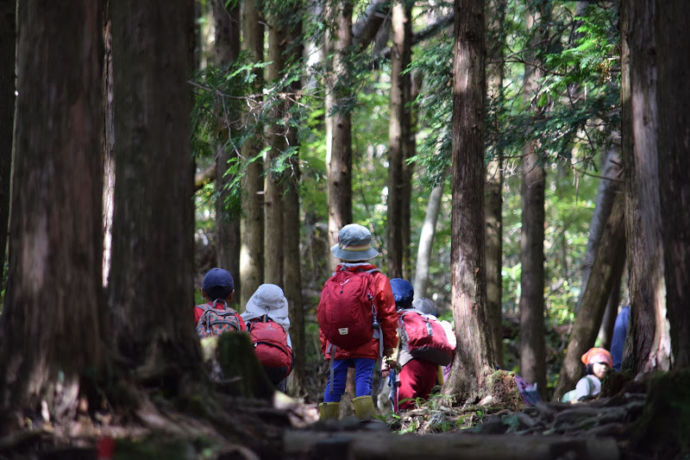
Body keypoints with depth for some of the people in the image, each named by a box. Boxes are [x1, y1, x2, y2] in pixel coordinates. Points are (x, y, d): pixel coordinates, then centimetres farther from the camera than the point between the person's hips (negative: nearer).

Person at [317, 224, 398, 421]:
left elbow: (322, 316, 11)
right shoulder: (378, 280, -2)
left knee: (334, 383, 7)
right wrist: (390, 343, 10)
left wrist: (325, 346, 20)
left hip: (337, 346, 3)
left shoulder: (331, 282, 6)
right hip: (367, 346, -2)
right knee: (363, 381, -5)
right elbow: (388, 315, 1)